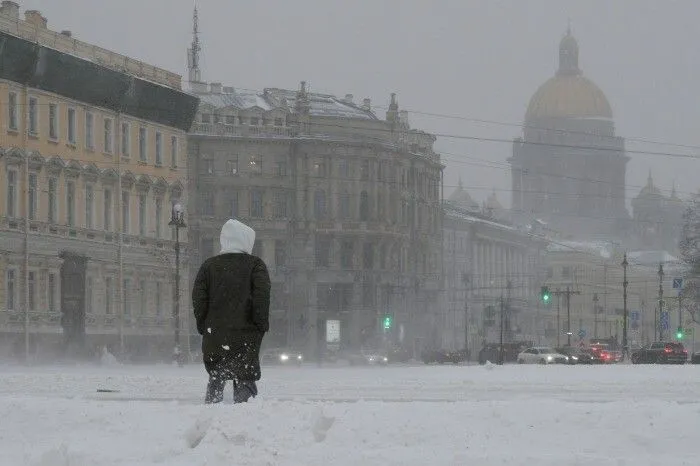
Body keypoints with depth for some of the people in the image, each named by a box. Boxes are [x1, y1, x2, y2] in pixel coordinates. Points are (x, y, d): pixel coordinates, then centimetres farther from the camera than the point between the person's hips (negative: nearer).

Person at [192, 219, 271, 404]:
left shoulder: (209, 265, 8)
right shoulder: (255, 264, 0)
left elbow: (198, 298, 5)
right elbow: (262, 296, -9)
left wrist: (203, 326, 10)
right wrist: (262, 324, -3)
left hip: (215, 333, 3)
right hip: (246, 332, -3)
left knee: (216, 378, 13)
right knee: (245, 379, 0)